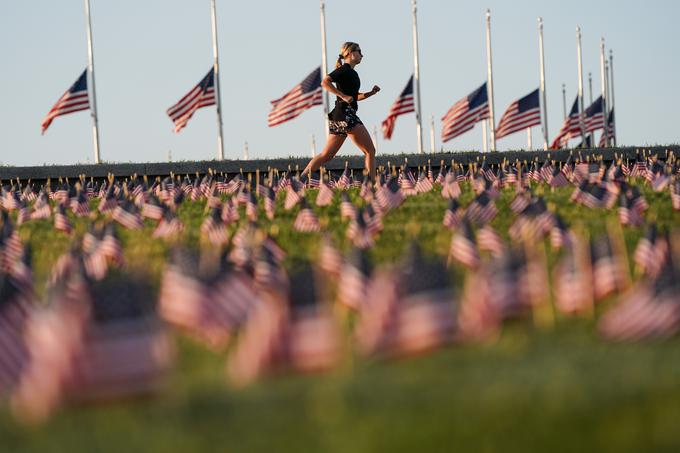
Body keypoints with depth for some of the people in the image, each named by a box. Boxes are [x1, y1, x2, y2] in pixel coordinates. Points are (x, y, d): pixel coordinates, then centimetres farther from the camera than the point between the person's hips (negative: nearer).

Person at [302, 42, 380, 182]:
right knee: (370, 151, -5)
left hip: (337, 117, 10)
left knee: (327, 155, 4)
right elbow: (325, 82, -19)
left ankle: (301, 178, -2)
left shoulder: (352, 73, 22)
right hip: (345, 114, -10)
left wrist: (371, 93, 17)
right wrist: (343, 96, -21)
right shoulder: (344, 70, -6)